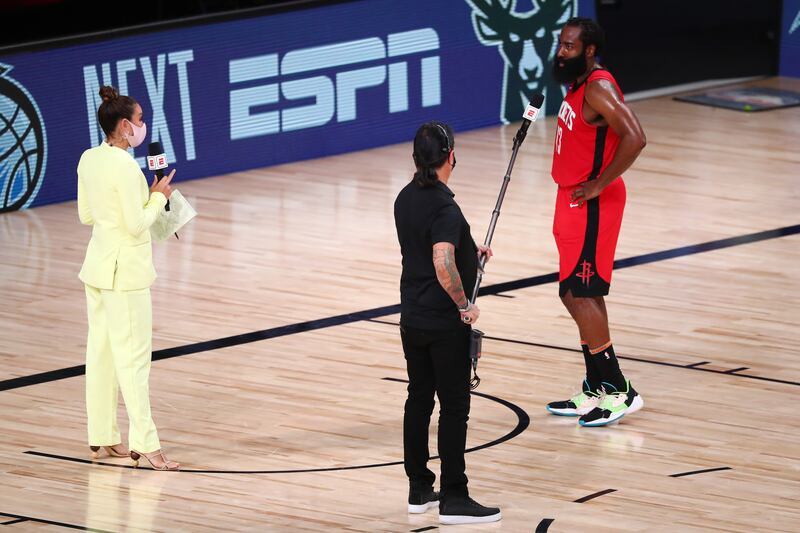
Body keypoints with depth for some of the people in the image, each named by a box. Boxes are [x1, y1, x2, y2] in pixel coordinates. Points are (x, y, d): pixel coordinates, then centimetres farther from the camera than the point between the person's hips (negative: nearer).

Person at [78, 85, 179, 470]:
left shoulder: (89, 160, 4)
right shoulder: (125, 167, -21)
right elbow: (137, 224, -20)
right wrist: (158, 196, -4)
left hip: (97, 265, 9)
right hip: (125, 270, -9)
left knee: (100, 352, 13)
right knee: (133, 358, -6)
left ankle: (101, 437, 19)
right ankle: (144, 444, -5)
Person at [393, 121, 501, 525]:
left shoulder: (406, 199, 5)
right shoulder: (444, 207, -21)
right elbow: (443, 267, -32)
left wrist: (470, 251, 20)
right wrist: (465, 305, -19)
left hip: (412, 320, 8)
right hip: (445, 324, -8)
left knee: (418, 401, 14)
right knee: (454, 408, -2)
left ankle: (419, 490, 21)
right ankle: (453, 500, 1)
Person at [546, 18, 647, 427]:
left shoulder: (598, 89, -19)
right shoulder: (578, 86, 12)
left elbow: (634, 138, -30)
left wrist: (598, 185, -24)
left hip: (591, 205, -10)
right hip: (572, 201, 10)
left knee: (578, 294, -10)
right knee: (579, 295, 13)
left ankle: (618, 391, -5)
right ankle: (595, 391, 20)